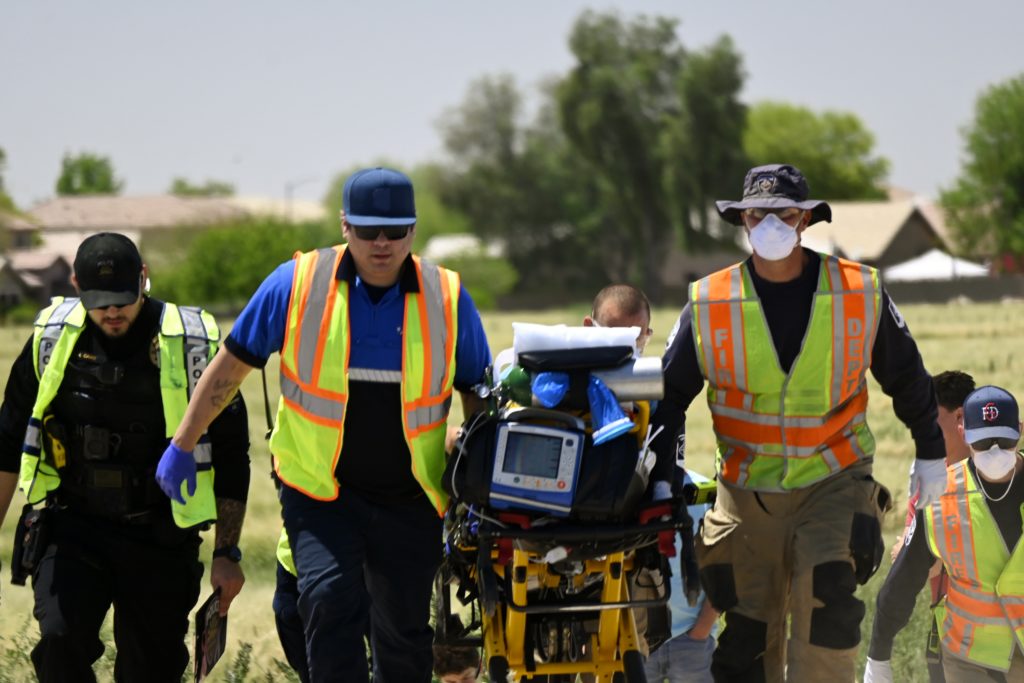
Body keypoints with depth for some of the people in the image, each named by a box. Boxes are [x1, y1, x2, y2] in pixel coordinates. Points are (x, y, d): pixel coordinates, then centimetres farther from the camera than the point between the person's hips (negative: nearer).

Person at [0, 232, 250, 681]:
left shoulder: (193, 345, -7)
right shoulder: (52, 339, -1)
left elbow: (229, 455, 0)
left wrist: (227, 552, -1)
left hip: (160, 540, -1)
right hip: (72, 529, 1)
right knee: (60, 642, -19)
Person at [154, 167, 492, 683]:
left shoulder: (447, 298, -1)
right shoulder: (297, 284, -4)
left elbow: (479, 393, 11)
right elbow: (229, 367, 5)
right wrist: (182, 446, 7)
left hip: (410, 502, 2)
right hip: (319, 493, -1)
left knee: (404, 634, 7)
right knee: (330, 597, -23)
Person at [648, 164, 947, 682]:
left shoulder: (861, 294, -4)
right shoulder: (709, 305, -4)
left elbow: (907, 378, 12)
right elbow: (669, 395, 6)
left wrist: (930, 451, 20)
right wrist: (662, 479, 1)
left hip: (834, 482, -1)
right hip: (746, 492, 1)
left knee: (827, 600, -22)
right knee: (748, 638, 3)